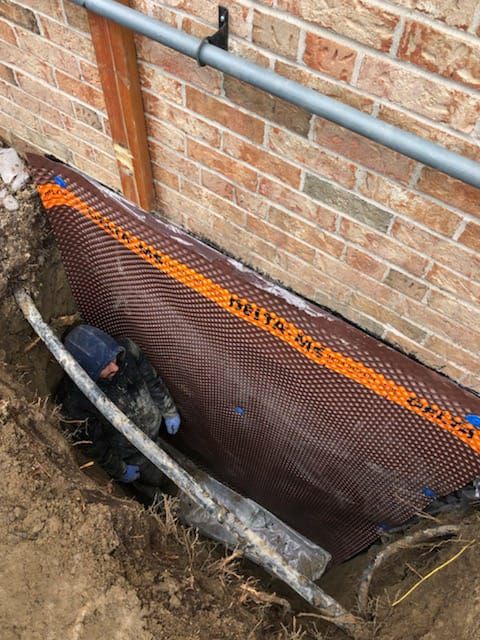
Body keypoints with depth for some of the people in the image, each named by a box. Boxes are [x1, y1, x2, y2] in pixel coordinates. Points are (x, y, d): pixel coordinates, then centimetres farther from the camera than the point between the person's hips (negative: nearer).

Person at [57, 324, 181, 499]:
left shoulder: (126, 350, -30)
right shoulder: (75, 400, -38)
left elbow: (152, 380, -10)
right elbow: (91, 443, -21)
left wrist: (169, 411, 2)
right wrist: (120, 470, -8)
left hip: (154, 428, 4)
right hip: (130, 454, -4)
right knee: (158, 480, 19)